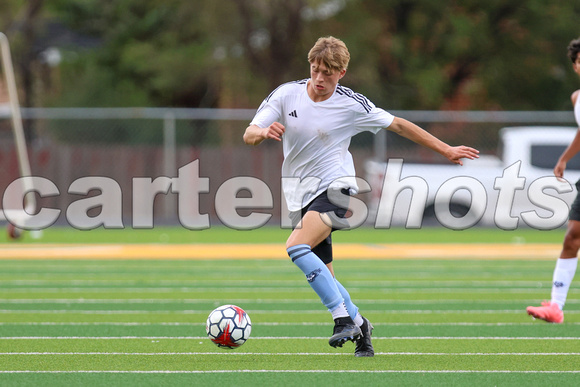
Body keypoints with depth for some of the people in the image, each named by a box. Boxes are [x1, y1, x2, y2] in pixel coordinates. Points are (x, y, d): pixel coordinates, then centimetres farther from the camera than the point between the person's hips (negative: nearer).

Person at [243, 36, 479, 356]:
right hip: (300, 195, 4)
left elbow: (398, 125, 3)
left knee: (296, 248, -28)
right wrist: (264, 132, -30)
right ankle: (359, 325, 24)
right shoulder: (286, 94, -2)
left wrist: (446, 150, 5)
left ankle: (344, 318, -24)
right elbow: (248, 135, -5)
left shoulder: (351, 105, -7)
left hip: (335, 188, -4)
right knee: (323, 275, 2)